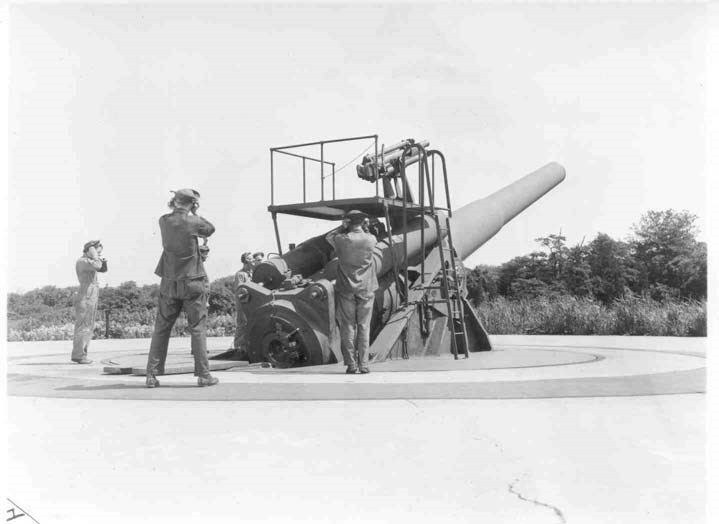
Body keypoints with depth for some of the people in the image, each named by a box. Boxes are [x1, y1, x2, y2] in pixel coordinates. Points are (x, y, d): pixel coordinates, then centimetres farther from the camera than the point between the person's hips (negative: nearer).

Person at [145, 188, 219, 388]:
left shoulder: (164, 221, 1)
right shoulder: (192, 222, -10)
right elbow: (211, 229, 8)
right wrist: (194, 214, 12)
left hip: (169, 283, 4)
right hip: (192, 282, -4)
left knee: (161, 329, 9)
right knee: (198, 328, 3)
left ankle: (152, 375, 8)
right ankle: (203, 375, 4)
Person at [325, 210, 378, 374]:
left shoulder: (342, 240, -7)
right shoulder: (370, 240, -4)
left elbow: (328, 236, 14)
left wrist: (343, 227, 8)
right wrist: (365, 228, 13)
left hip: (346, 290, -1)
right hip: (366, 290, 1)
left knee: (347, 327, 5)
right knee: (364, 327, 6)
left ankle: (351, 364, 5)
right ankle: (364, 364, 6)